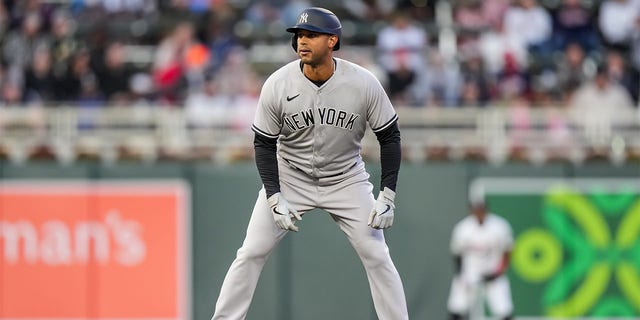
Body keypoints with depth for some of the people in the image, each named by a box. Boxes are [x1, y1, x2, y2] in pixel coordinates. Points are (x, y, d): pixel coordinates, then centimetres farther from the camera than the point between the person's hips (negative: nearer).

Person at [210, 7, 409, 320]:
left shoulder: (364, 83, -19)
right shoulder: (277, 85, -19)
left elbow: (389, 136, -8)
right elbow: (264, 144, -8)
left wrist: (387, 197, -13)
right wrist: (275, 199, -17)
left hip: (346, 180, 0)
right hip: (289, 177, 0)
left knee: (377, 256, -5)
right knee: (251, 253, -5)